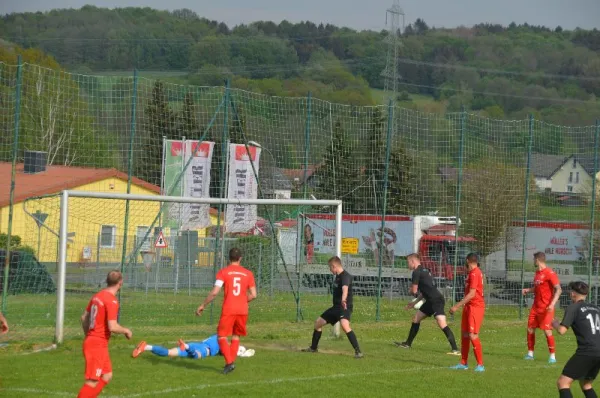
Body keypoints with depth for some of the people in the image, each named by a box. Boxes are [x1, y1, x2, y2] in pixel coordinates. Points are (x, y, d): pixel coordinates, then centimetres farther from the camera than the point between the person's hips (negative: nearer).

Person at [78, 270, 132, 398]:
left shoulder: (98, 296, 9)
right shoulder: (112, 301, -18)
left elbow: (84, 318, 17)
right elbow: (112, 327, -25)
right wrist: (126, 331, -6)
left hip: (91, 341, 9)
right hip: (98, 345, -9)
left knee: (107, 375, 17)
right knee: (93, 381, -7)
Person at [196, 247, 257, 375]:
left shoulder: (223, 272, -2)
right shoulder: (248, 273, 7)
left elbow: (214, 292, -10)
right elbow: (253, 295, 4)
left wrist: (203, 305, 0)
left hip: (228, 310, -3)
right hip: (243, 310, 4)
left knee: (221, 336, 3)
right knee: (236, 336, 20)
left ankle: (229, 362, -14)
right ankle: (232, 362, 16)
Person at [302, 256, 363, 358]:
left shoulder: (345, 276, -19)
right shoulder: (337, 276, 11)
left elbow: (345, 288, -41)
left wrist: (343, 299, -59)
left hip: (344, 307, -10)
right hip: (336, 307, 10)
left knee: (344, 324, -36)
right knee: (318, 322, 18)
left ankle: (358, 351, -37)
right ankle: (313, 348, 37)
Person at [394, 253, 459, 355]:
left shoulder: (417, 272, -9)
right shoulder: (424, 271, 21)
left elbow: (414, 291, -7)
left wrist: (411, 289, 17)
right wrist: (414, 302, 35)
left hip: (436, 300, -11)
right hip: (431, 301, 11)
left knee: (442, 324, -20)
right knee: (416, 319, 21)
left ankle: (455, 349, -26)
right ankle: (408, 343, 33)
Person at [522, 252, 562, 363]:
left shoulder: (549, 273, -15)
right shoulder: (537, 273, 12)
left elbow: (558, 289, -20)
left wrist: (552, 304, -29)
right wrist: (528, 290, 8)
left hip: (546, 308, -9)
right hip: (536, 306, 9)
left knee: (547, 331, -10)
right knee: (530, 329, 9)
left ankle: (553, 356, -4)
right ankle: (530, 353, 19)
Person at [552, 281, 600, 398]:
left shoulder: (573, 308, 0)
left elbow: (562, 330, -9)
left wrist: (555, 324, 13)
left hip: (587, 351, -7)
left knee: (563, 382, -7)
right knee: (585, 384, 26)